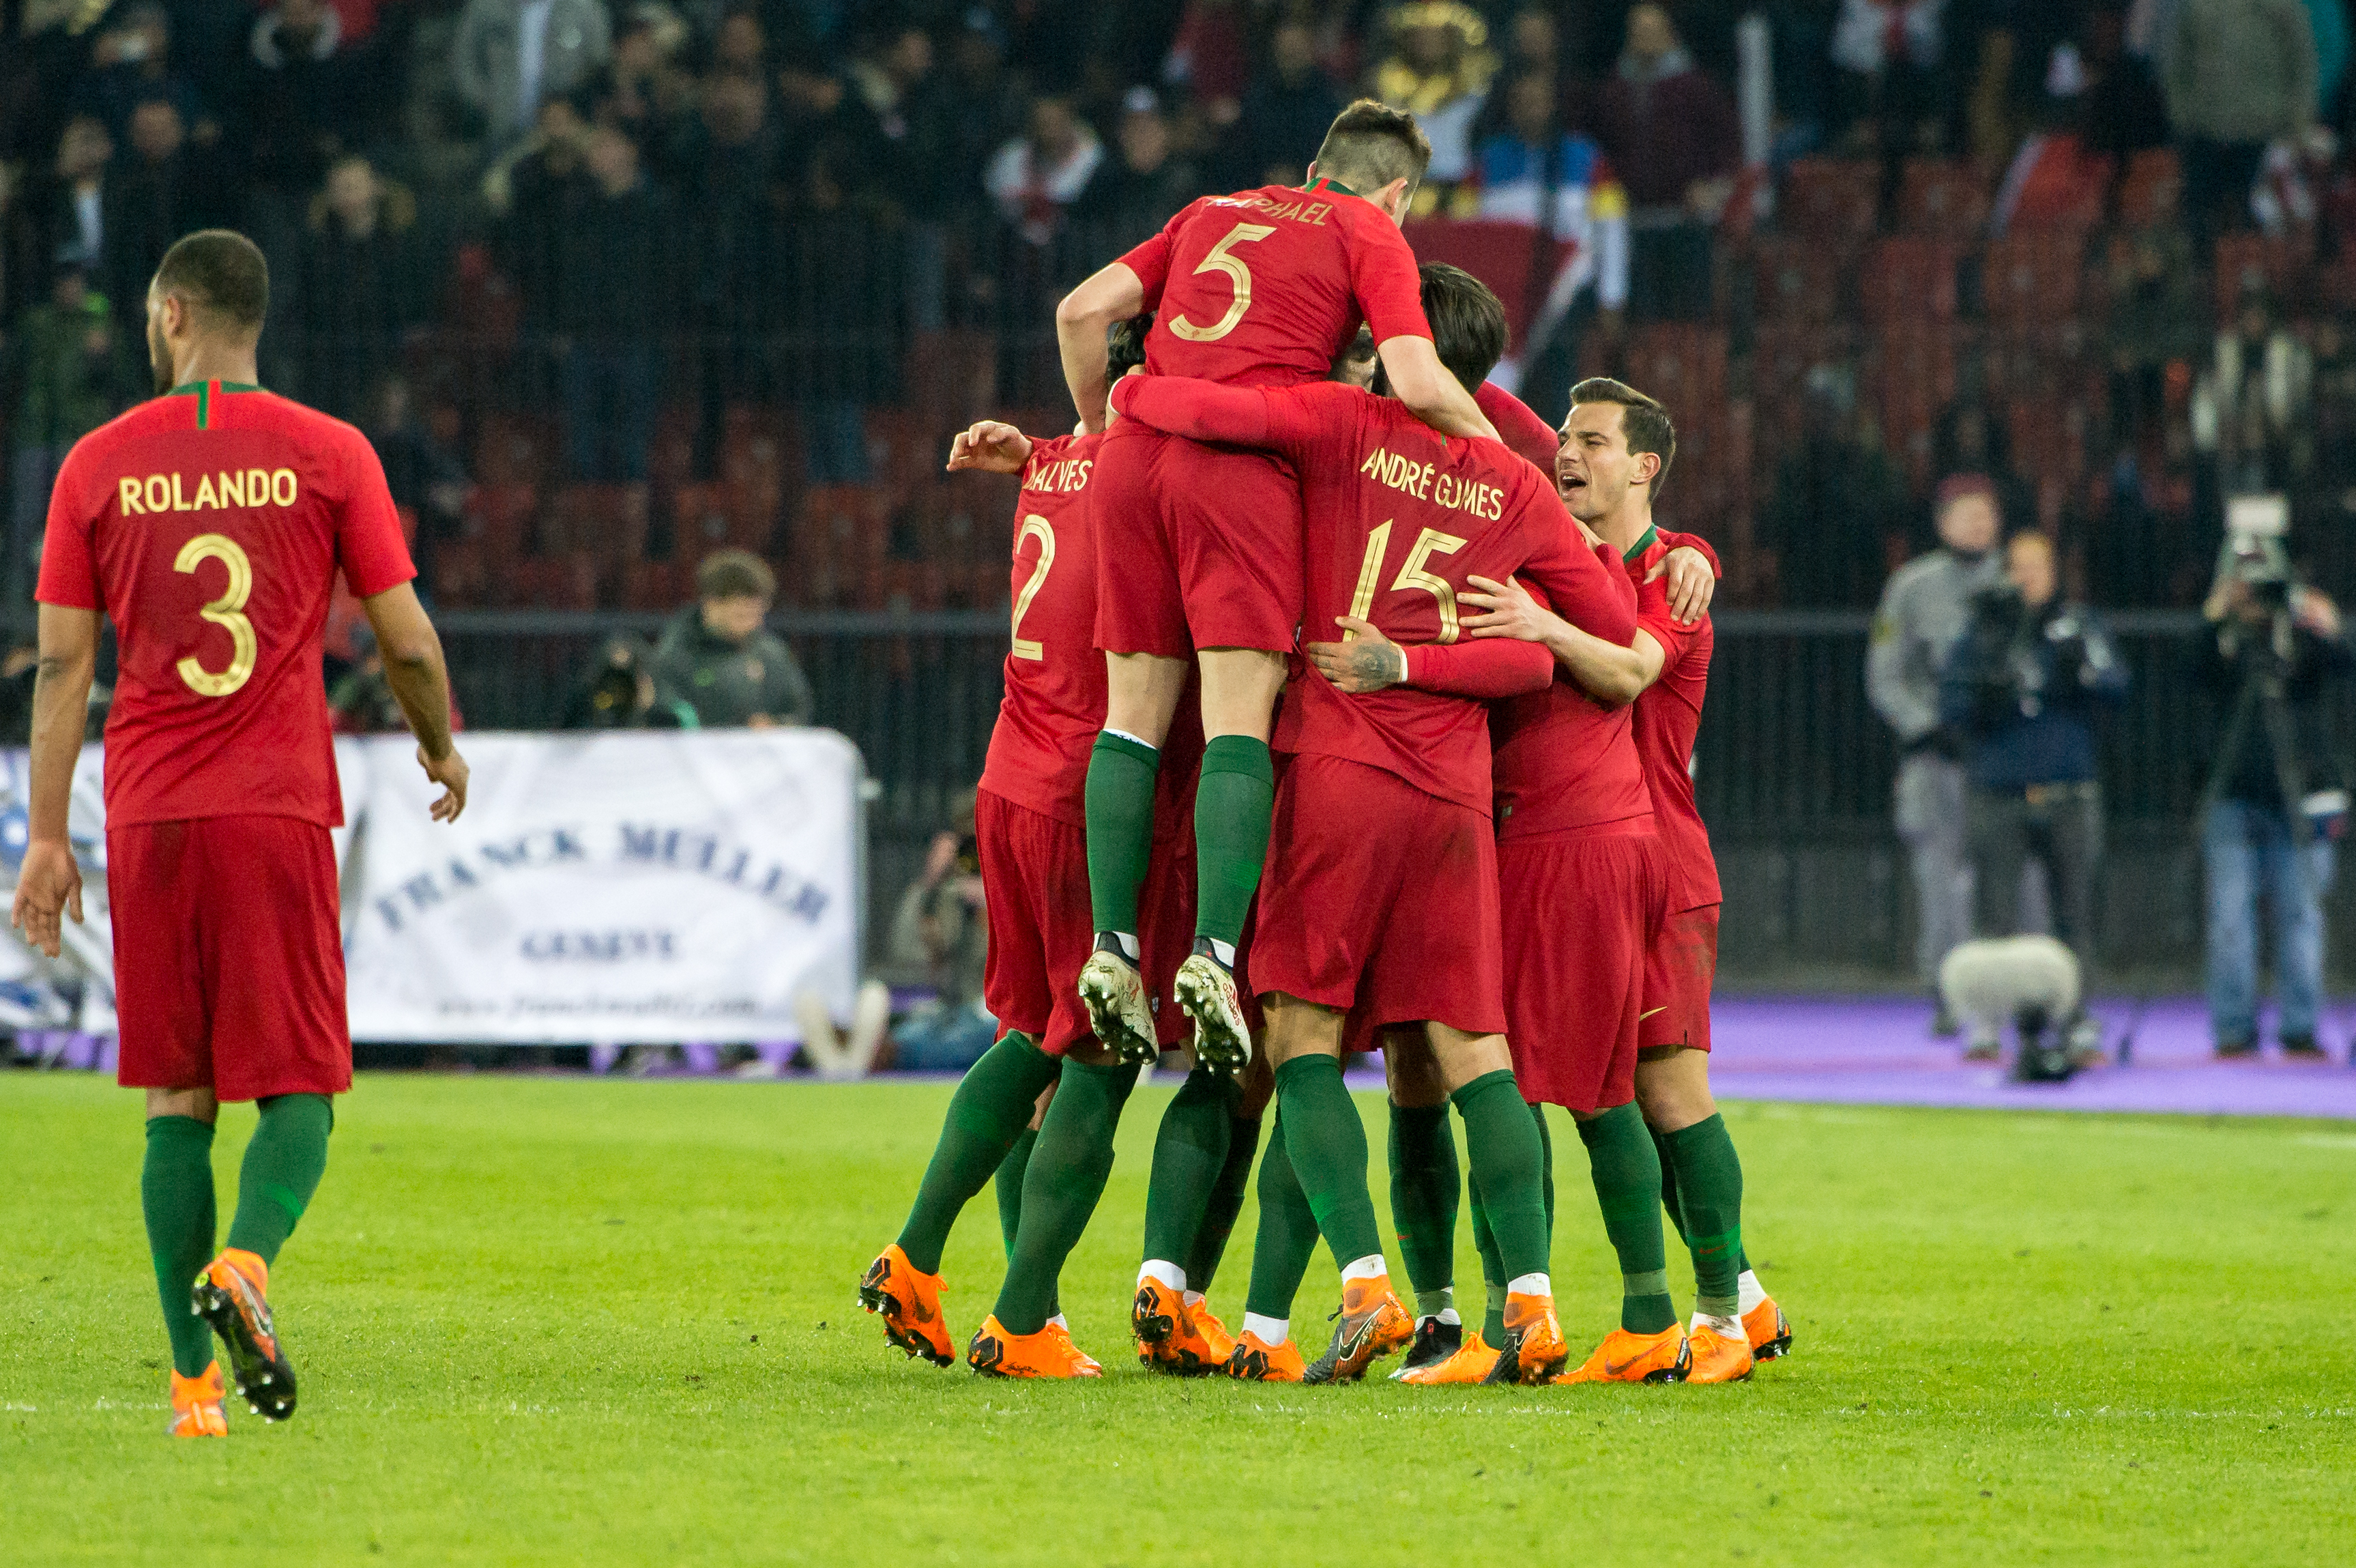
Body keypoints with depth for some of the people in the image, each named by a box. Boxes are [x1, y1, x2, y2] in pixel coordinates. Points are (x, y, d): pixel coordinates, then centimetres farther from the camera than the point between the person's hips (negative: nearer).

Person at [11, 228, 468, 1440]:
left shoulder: (100, 465, 4)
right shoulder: (327, 455, 1)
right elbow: (407, 639, 2)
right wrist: (442, 749, 21)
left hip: (147, 817, 2)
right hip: (281, 812, -1)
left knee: (178, 1101, 8)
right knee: (299, 1090, 4)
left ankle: (194, 1379, 2)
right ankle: (244, 1264, -26)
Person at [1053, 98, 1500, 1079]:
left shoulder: (1215, 213, 26)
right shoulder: (1372, 237, 11)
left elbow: (1082, 312, 20)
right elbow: (1417, 382, -3)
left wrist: (1101, 428, 33)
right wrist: (1499, 449, 14)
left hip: (1136, 456, 5)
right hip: (1239, 470, -5)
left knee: (1135, 711, 7)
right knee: (1238, 719, -9)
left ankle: (1113, 945, -1)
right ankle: (1214, 951, -21)